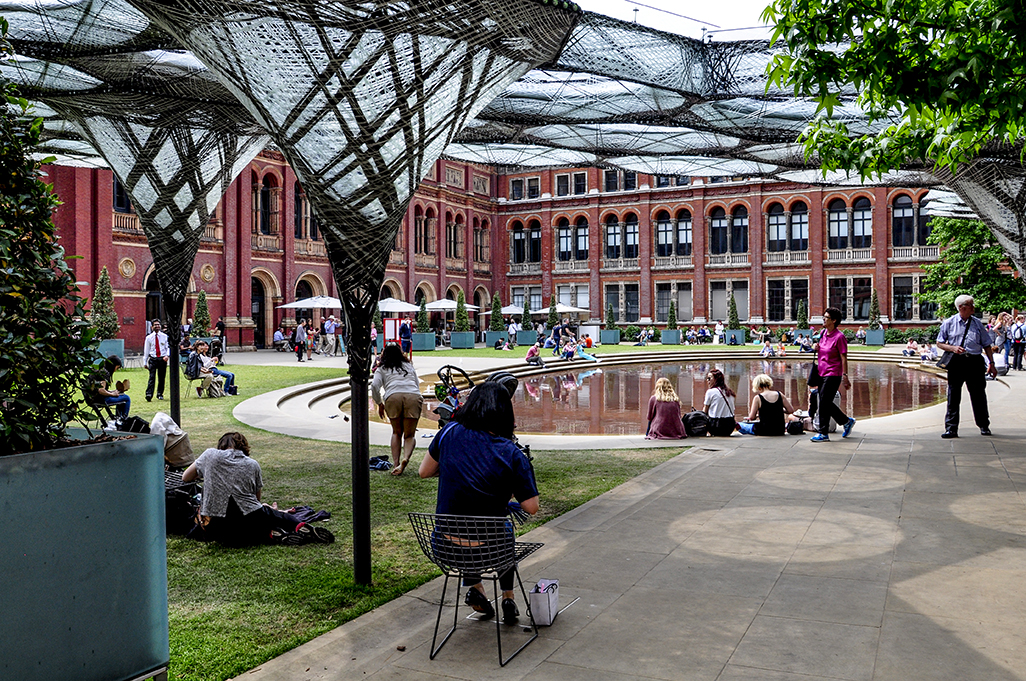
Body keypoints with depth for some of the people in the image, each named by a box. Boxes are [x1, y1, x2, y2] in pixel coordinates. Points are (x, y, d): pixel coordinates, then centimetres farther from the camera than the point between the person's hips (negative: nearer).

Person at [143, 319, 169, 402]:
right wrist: (145, 362, 10)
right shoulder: (149, 338, 6)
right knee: (152, 377, -13)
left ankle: (160, 394, 20)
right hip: (153, 359, -1)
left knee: (162, 377, 7)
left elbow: (168, 347, 4)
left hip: (162, 359, 1)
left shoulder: (164, 336, 6)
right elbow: (146, 350, 10)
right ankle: (149, 395, -21)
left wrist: (167, 355, -16)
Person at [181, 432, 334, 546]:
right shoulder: (252, 464, 11)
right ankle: (302, 528, -2)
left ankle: (271, 535, 0)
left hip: (216, 532, 0)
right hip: (248, 523, 0)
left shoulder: (210, 455, 6)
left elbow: (185, 478, 19)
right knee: (278, 516, 29)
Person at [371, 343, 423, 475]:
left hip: (393, 396, -1)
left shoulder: (382, 369, 24)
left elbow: (375, 386, 7)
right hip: (414, 396, 1)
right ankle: (406, 458, -18)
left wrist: (379, 404, 18)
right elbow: (417, 385, 27)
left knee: (396, 432, 19)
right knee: (410, 435, 9)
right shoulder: (409, 366, 33)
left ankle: (395, 463, 6)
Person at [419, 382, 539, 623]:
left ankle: (475, 588, 33)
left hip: (446, 546, 1)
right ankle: (508, 599, 38)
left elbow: (424, 471, 6)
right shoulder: (512, 454, -12)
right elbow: (531, 507, -7)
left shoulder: (450, 433, -7)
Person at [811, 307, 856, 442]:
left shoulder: (839, 337, -13)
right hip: (822, 373, 8)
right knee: (826, 403, 14)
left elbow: (844, 358, -13)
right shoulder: (823, 333, 9)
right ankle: (847, 421, 32)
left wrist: (845, 376, -16)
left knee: (824, 403, -7)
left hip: (833, 375, -8)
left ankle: (823, 434, 2)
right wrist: (817, 349, 2)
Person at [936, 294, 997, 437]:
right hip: (956, 361, -2)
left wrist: (992, 364, 7)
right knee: (953, 395, 2)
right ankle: (951, 428, 7)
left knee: (978, 394, 7)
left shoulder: (977, 323, 8)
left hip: (975, 362, 2)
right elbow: (939, 343, 5)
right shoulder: (949, 323, 2)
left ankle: (984, 426, 24)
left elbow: (987, 345, 12)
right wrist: (952, 348, -13)